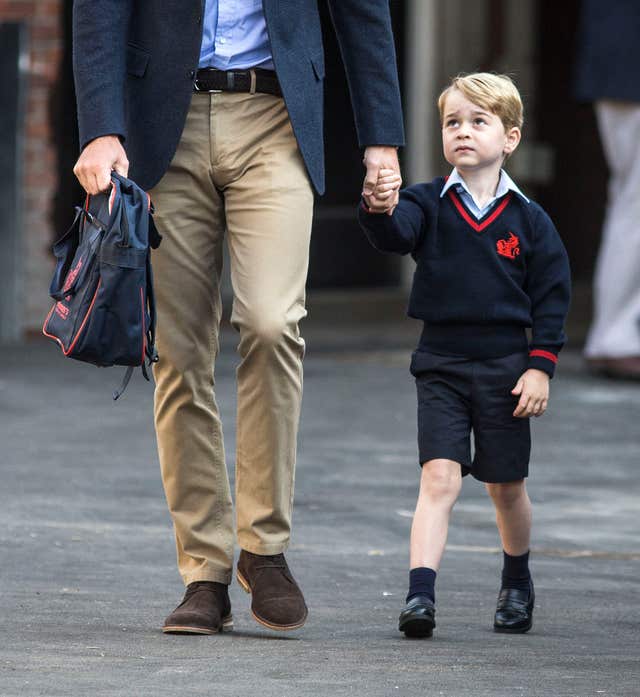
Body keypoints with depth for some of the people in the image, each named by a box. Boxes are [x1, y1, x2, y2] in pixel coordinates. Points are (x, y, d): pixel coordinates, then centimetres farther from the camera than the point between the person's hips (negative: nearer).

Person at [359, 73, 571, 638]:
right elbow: (394, 235, -22)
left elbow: (552, 295, 2)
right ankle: (420, 594, -19)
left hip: (505, 368, 1)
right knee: (439, 476, -13)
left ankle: (518, 583, 35)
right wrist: (377, 209, -45)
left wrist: (540, 367, -4)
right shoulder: (429, 204, -1)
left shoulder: (527, 219, -1)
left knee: (506, 486, 12)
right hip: (441, 363, -1)